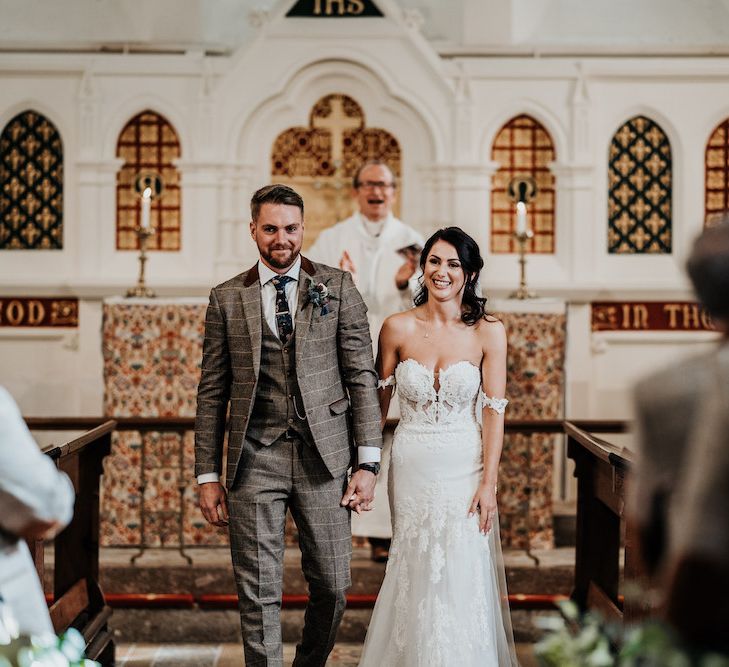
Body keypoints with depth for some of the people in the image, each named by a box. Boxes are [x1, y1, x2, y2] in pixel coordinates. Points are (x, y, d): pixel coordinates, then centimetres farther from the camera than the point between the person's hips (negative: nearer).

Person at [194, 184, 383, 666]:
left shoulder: (338, 288, 4)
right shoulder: (227, 299, 7)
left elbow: (363, 378, 1)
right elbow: (213, 392, 8)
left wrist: (368, 463, -6)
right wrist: (208, 475, 4)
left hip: (323, 459, 0)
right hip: (255, 461, 0)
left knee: (333, 586, 7)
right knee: (259, 593, 3)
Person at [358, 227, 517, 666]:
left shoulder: (488, 332, -6)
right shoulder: (398, 328, -2)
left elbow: (494, 410, -6)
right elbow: (379, 400, 6)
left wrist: (488, 482, -10)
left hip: (465, 467, -1)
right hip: (412, 466, 1)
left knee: (461, 576, 1)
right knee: (416, 574, 8)